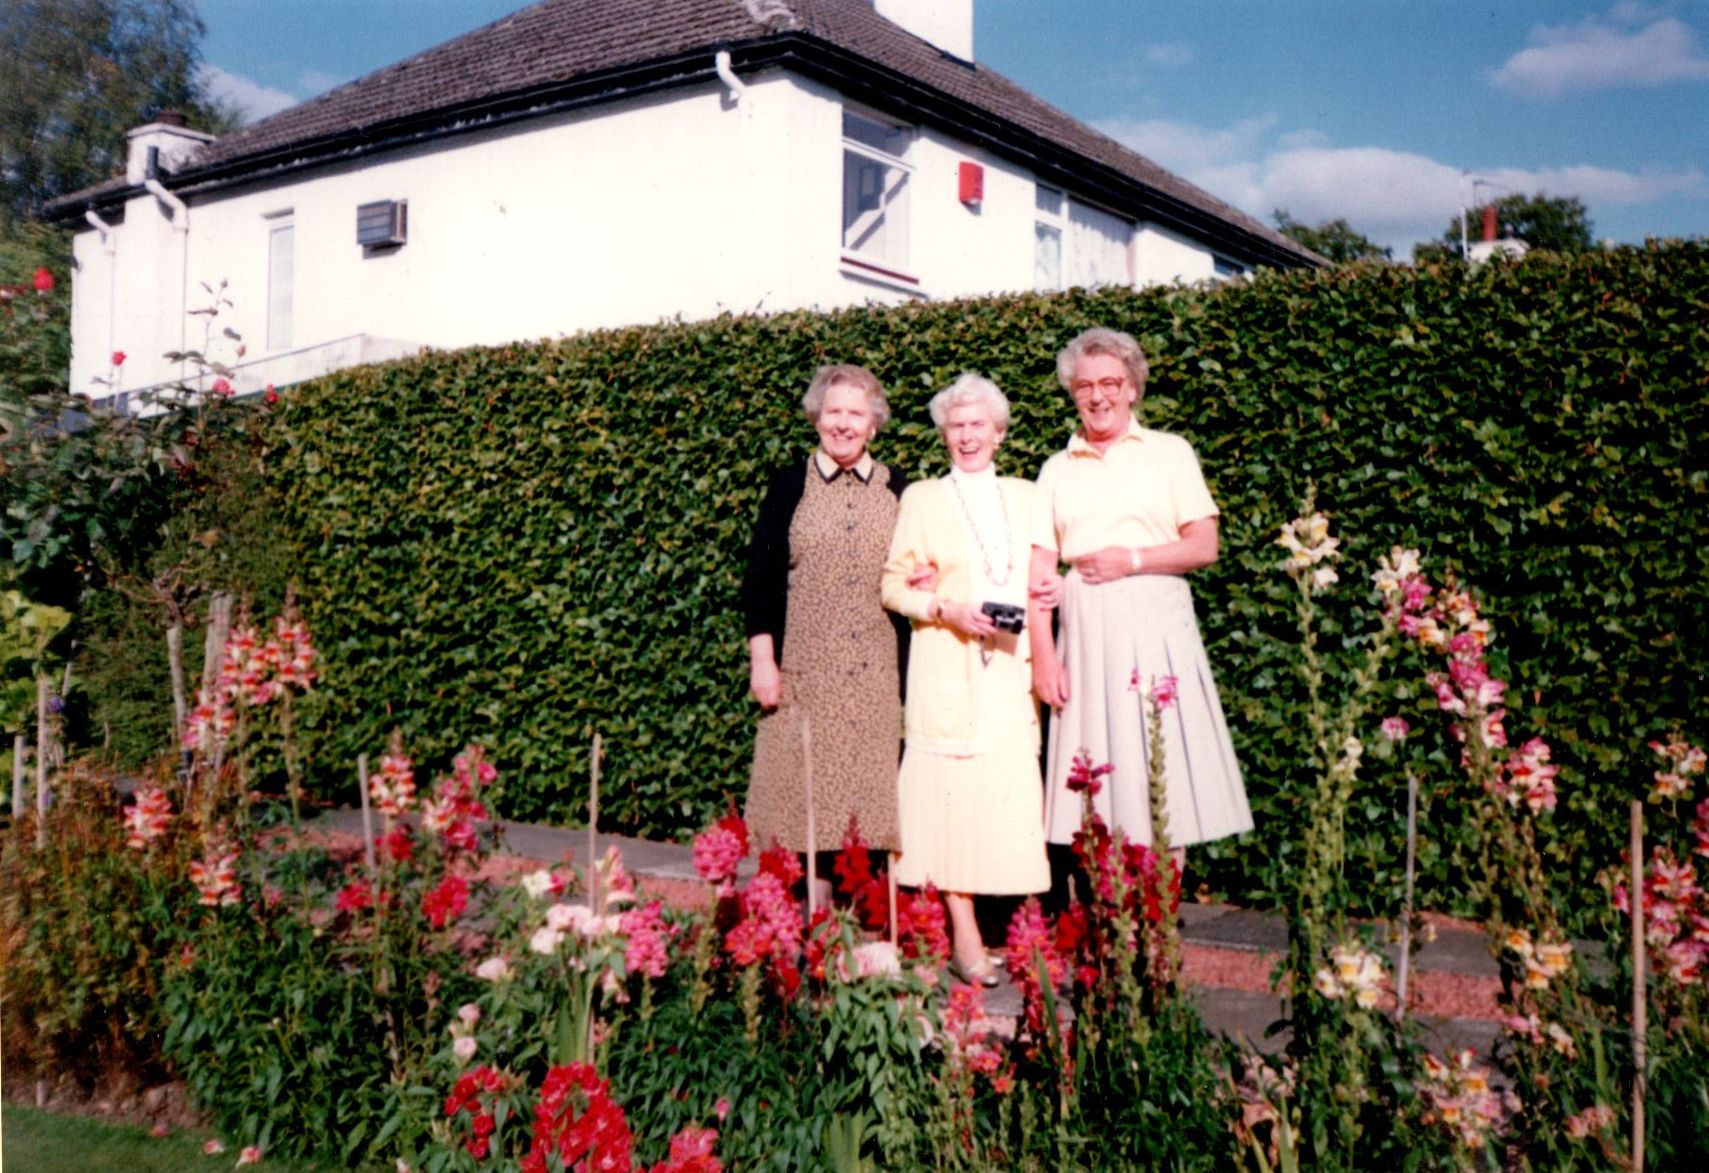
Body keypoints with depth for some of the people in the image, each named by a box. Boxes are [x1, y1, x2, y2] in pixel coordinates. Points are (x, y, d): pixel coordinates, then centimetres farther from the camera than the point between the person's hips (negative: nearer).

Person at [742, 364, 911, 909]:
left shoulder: (896, 489, 12)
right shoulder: (789, 486, 6)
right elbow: (760, 578, 3)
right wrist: (762, 660, -4)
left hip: (878, 672, 2)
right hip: (805, 670, -1)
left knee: (871, 781, 0)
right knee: (806, 785, -3)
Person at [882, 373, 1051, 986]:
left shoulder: (1026, 496, 16)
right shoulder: (922, 499, 7)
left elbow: (1046, 571, 22)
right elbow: (892, 584, 3)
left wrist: (1054, 591, -1)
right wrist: (945, 608, -12)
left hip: (1012, 668, 3)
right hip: (949, 670, -3)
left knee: (1015, 792, -1)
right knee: (955, 794, -6)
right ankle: (965, 938, -1)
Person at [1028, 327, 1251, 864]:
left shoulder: (1170, 452, 8)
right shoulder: (1057, 469, 13)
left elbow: (1204, 546, 1)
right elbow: (1041, 568, 7)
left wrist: (1133, 560, -10)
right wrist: (1042, 654, -2)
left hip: (1156, 630, -2)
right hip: (1086, 634, 2)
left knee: (1164, 774, -2)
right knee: (1095, 774, 1)